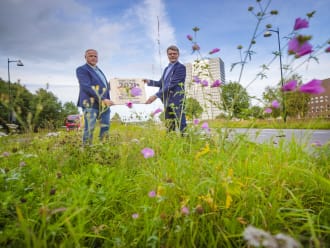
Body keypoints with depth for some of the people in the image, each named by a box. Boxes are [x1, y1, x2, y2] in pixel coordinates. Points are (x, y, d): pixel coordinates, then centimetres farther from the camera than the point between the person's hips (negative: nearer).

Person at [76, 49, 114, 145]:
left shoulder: (98, 70, 22)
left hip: (104, 104, 7)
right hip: (91, 103, -7)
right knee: (89, 129, -6)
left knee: (106, 128, 7)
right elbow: (87, 87, -16)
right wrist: (103, 99, -23)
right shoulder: (81, 70, -2)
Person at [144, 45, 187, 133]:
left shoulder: (181, 67, -7)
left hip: (177, 100, -7)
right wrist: (149, 81, 5)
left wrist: (156, 95, -19)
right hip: (167, 101, 8)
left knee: (181, 125, -7)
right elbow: (161, 83, 23)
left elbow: (172, 84, -17)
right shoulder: (167, 68, 19)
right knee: (169, 127, 12)